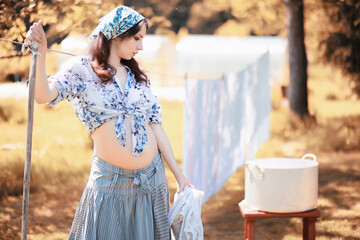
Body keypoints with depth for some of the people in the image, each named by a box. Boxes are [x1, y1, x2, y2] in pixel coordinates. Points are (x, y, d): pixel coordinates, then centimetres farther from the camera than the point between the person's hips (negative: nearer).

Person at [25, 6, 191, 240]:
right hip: (110, 181, -4)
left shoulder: (138, 76, 11)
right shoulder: (81, 70, -4)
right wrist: (40, 54, -36)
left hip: (152, 177, 5)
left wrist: (178, 174, 6)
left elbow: (155, 125, 9)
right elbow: (43, 95, -21)